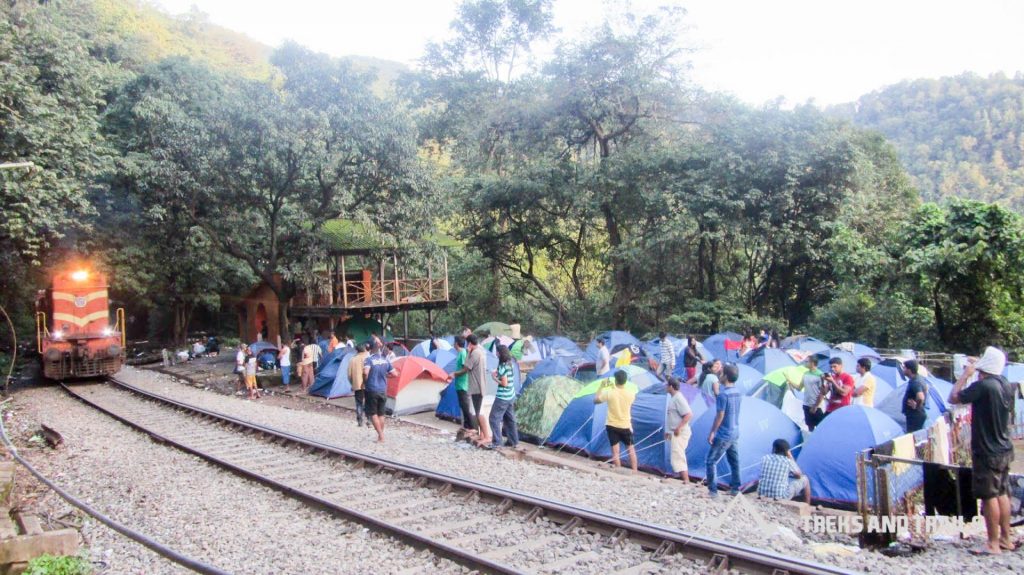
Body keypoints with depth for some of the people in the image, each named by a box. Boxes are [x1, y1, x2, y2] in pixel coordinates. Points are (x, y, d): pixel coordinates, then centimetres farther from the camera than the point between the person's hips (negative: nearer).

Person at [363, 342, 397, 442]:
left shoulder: (369, 359, -12)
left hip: (372, 390, -5)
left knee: (373, 413, 4)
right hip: (383, 391, 5)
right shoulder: (386, 360, 2)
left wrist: (364, 382, -9)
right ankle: (380, 436, 20)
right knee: (381, 414, 15)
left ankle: (381, 436, -3)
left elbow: (365, 372, -26)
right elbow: (394, 373, 5)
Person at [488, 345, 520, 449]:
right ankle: (514, 442, 20)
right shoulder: (510, 364, 8)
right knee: (510, 419, 16)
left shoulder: (503, 366, -20)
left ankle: (497, 442, -5)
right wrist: (497, 373, 9)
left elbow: (504, 383, -21)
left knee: (494, 419, -3)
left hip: (502, 397, -9)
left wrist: (495, 377, -9)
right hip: (511, 396, 9)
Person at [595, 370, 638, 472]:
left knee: (615, 451, 3)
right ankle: (634, 472, 15)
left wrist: (602, 387, 5)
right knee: (631, 449, 15)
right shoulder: (631, 393, -11)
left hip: (612, 425, -1)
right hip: (626, 425, 2)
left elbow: (595, 400, -1)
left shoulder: (609, 392, -17)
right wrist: (615, 387, 14)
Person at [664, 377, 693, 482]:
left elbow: (689, 415, -25)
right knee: (679, 458, 16)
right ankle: (684, 480, 23)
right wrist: (668, 431, 23)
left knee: (677, 459, -11)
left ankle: (686, 482, -10)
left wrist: (678, 428, -26)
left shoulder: (678, 398, -18)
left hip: (679, 433, -11)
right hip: (674, 433, 11)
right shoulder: (673, 398, 13)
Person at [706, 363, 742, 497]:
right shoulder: (739, 393, 5)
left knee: (711, 461, 0)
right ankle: (735, 488, 23)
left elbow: (720, 415, -19)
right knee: (734, 461, 16)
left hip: (723, 435, -8)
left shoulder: (723, 394, -21)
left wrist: (712, 432, -11)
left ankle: (713, 490, -1)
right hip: (735, 434, 8)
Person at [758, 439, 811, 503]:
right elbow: (799, 475, 12)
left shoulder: (764, 458, 2)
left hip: (762, 494, 4)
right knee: (804, 479, 18)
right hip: (781, 496, -4)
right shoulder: (788, 461, -7)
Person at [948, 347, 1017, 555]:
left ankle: (993, 544, 5)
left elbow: (953, 398, -13)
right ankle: (1006, 538, 25)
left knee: (989, 497, -1)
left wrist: (965, 375, -6)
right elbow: (1009, 418, 15)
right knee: (1002, 493, 16)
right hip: (1004, 450, 8)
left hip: (987, 452, -8)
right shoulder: (1007, 386, 5)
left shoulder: (982, 386, -22)